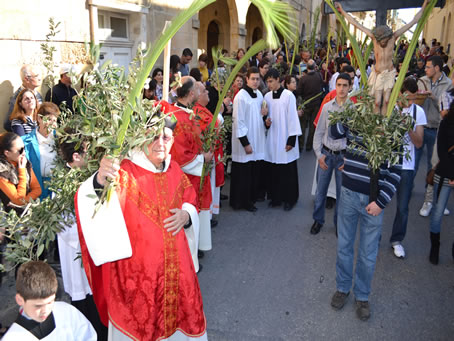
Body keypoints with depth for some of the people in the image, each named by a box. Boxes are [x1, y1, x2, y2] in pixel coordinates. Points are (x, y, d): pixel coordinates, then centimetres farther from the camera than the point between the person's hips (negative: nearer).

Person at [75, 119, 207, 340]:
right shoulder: (125, 172, -17)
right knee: (138, 323, 12)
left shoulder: (173, 169, 0)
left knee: (177, 312, 22)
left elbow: (190, 200, 15)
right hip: (137, 267, -5)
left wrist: (186, 215, -7)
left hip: (174, 263, 5)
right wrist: (101, 180, -56)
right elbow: (89, 200, -34)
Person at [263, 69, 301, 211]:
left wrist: (292, 140, -11)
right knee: (273, 170, 8)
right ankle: (276, 197, 22)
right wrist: (266, 122, -6)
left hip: (285, 139, -4)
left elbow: (293, 118, -9)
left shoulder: (288, 95, -9)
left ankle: (289, 199, 15)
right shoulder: (267, 96, 6)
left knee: (288, 171, 2)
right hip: (272, 139, 5)